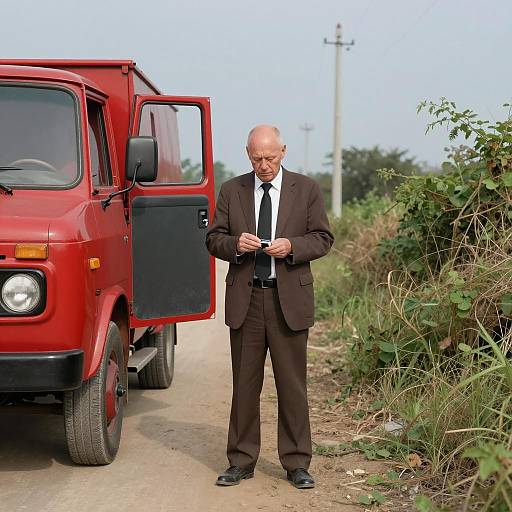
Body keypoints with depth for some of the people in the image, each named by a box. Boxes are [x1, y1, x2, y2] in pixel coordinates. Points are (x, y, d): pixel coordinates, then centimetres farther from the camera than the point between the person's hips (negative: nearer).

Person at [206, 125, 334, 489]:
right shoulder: (231, 191, 8)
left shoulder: (307, 189, 4)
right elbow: (213, 239, 9)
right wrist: (235, 244, -13)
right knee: (244, 384, 7)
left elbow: (323, 239, 3)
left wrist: (291, 246, -15)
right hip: (245, 299, 1)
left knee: (292, 385, 3)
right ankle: (241, 462, 16)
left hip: (289, 299, -1)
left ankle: (297, 463, 12)